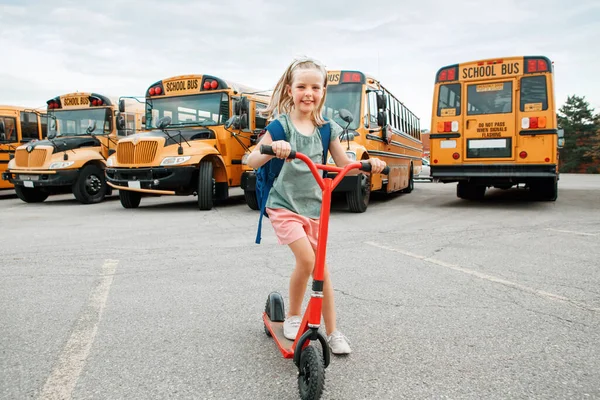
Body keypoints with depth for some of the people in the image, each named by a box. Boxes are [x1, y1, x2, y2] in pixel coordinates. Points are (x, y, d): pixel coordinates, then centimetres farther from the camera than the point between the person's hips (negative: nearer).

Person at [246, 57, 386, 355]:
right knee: (306, 259, -18)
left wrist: (368, 163, -12)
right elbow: (251, 161, -15)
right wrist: (273, 148, -35)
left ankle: (332, 331, 21)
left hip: (314, 206, 4)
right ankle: (293, 317, 9)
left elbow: (345, 165, 8)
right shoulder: (281, 124, -8)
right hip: (284, 205, -4)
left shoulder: (326, 129, 3)